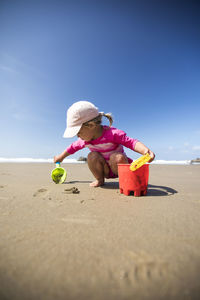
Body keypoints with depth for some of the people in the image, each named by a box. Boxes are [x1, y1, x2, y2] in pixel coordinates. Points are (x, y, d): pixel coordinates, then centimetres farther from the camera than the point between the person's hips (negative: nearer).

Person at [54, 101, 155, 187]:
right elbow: (73, 147, 9)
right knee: (92, 156, -24)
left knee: (117, 157, -36)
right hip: (104, 170, 4)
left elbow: (132, 142, -31)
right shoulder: (85, 139, -8)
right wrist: (60, 157, 22)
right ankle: (100, 180, -3)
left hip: (118, 167, -3)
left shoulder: (113, 133, -28)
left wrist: (146, 150, -50)